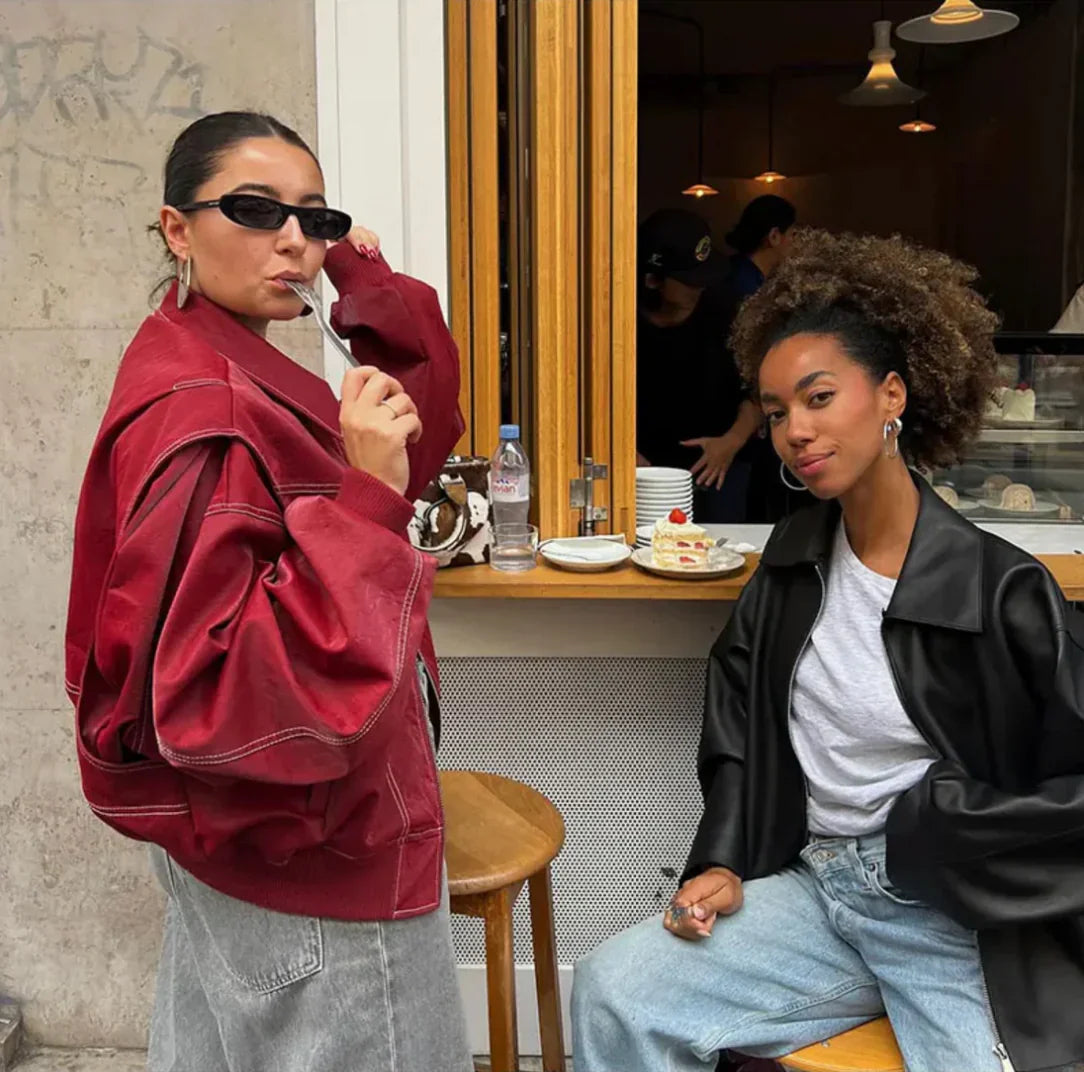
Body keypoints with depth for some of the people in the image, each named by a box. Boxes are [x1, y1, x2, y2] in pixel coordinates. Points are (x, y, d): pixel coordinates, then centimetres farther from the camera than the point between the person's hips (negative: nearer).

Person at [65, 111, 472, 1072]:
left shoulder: (232, 376, 4)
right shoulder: (201, 413, -26)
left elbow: (417, 435, 10)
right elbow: (225, 692, -32)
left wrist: (371, 289, -1)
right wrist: (364, 503, -36)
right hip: (300, 856, -10)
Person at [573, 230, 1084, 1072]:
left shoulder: (1001, 590, -12)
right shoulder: (796, 562, 6)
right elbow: (736, 727, 14)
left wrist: (934, 821, -10)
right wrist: (720, 862, 3)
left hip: (966, 918, -4)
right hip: (817, 886, 4)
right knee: (612, 991, -11)